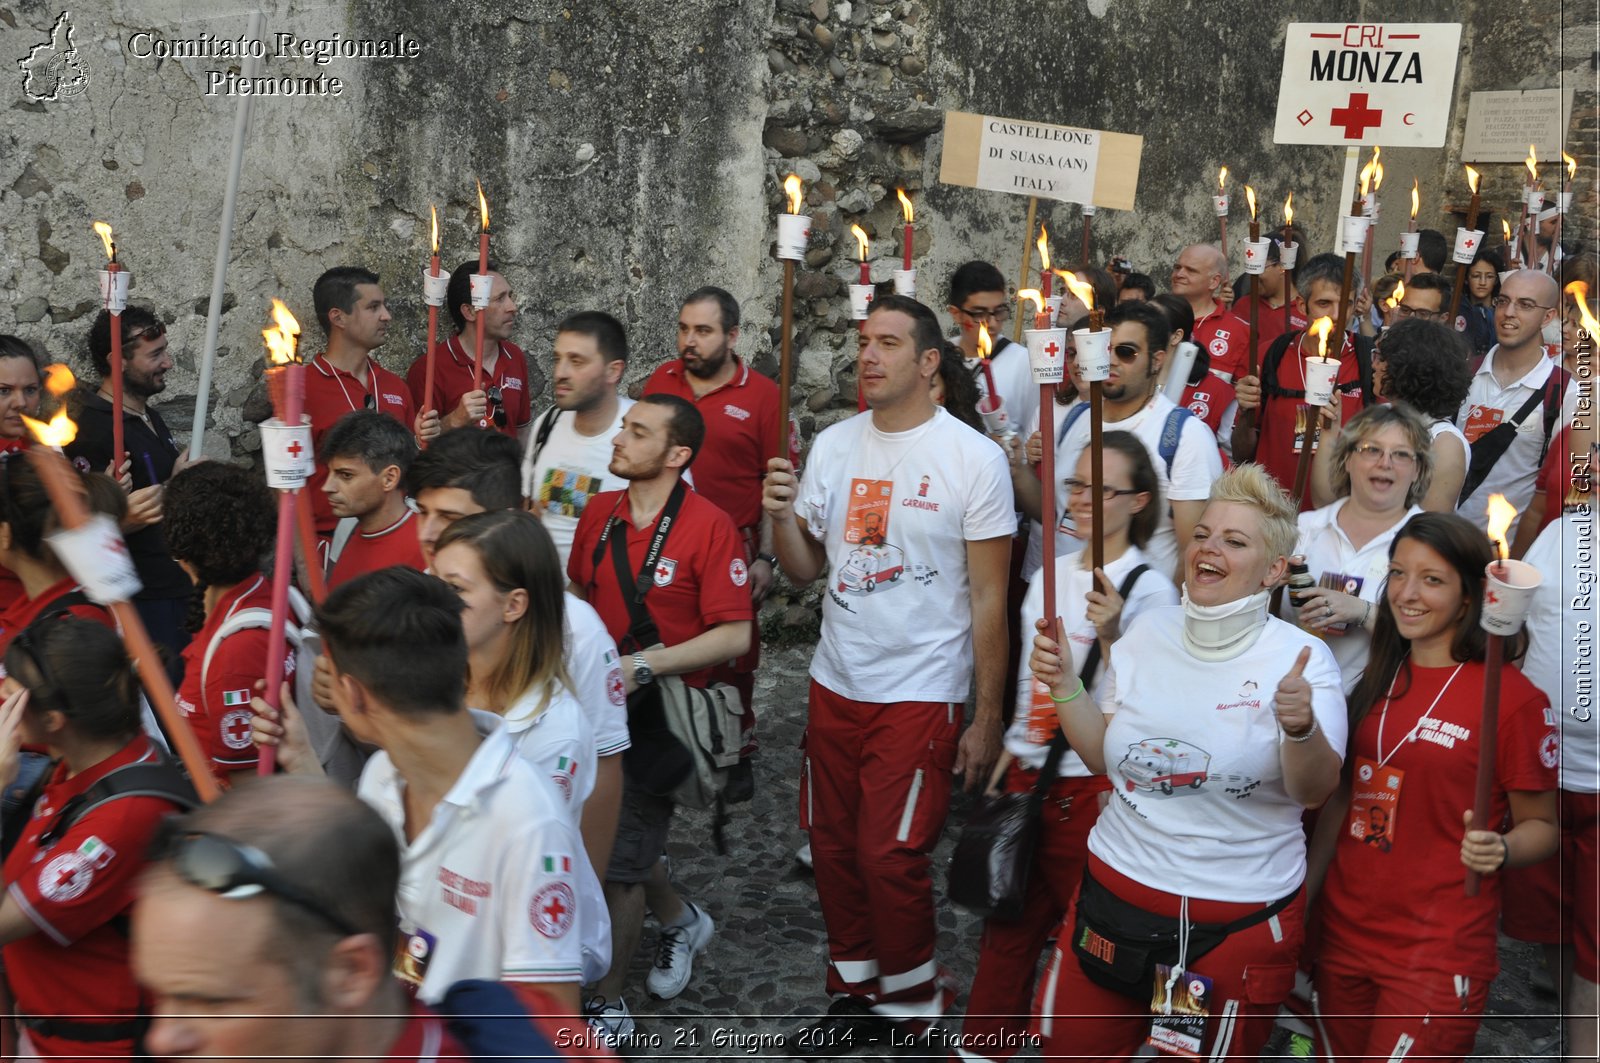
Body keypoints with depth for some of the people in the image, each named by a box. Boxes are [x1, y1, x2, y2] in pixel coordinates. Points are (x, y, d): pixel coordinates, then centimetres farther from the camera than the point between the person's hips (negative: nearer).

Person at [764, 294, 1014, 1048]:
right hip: (835, 684, 5)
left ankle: (909, 1002, 21)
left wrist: (988, 717, -9)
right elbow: (804, 570, 6)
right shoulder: (832, 446, 3)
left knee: (890, 856, -3)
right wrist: (780, 514, -14)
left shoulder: (973, 458, -10)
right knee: (833, 847, 13)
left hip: (921, 694, -5)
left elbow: (988, 597, -8)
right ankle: (856, 991, 31)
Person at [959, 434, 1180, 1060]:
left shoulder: (1149, 590, -12)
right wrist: (1007, 758, 16)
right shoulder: (1050, 574, 8)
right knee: (1008, 925, 15)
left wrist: (1112, 637, -31)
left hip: (1095, 788, -6)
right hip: (1028, 775, 7)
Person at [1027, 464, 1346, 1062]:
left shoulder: (1301, 658, -11)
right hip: (1116, 888, 4)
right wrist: (1064, 686, -6)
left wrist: (1301, 728, -34)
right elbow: (1105, 758, 7)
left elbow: (1313, 793, -17)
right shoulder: (1148, 634, 1)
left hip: (1239, 918, -4)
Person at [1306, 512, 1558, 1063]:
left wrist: (1500, 849, -24)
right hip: (1343, 932, 6)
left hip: (1439, 951, -5)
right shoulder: (1376, 682, 6)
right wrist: (1305, 894, 13)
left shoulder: (1514, 697, -11)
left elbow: (1543, 825, -4)